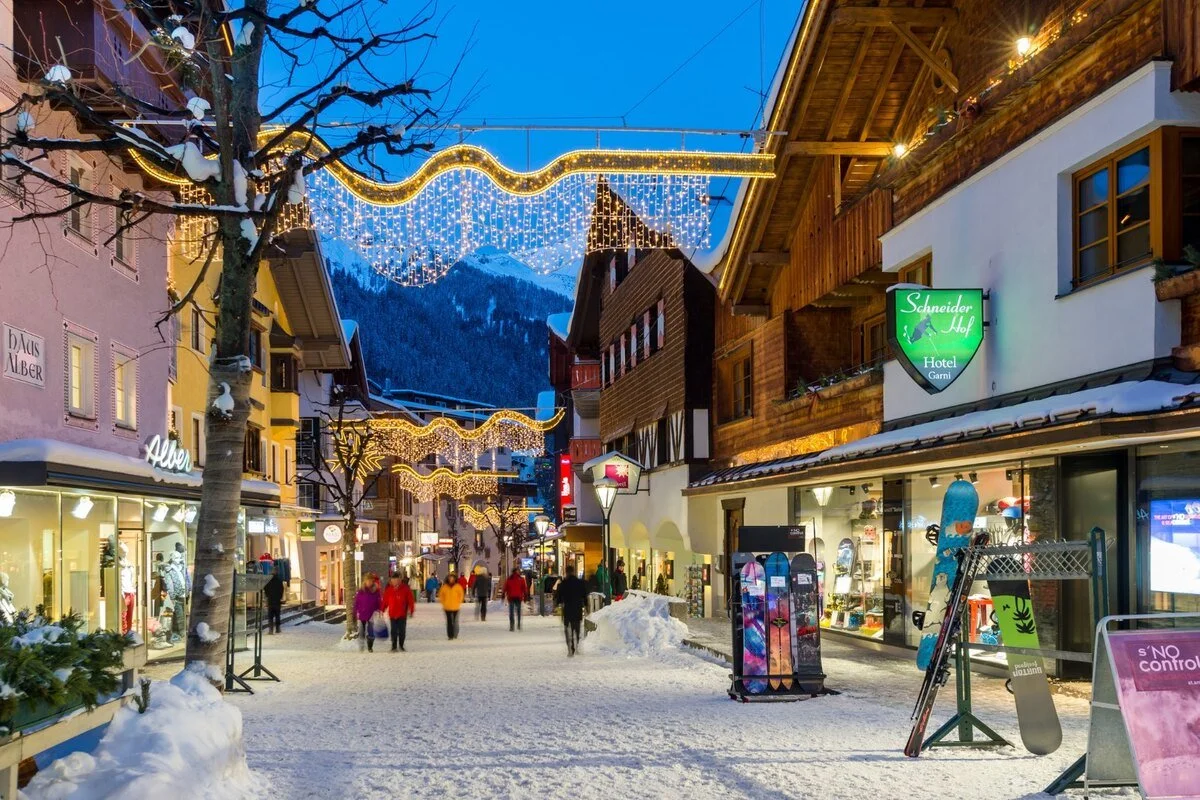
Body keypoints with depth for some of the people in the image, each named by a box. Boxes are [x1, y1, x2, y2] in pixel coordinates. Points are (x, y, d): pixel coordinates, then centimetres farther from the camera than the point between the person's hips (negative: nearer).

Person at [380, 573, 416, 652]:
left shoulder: (405, 589, -5)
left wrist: (411, 610, -7)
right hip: (392, 614, 1)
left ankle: (401, 646, 22)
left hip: (402, 614, -1)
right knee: (393, 631, 1)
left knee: (402, 631, 6)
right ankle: (394, 647, 8)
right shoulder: (389, 590, 0)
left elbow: (411, 600, -3)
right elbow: (385, 601, 4)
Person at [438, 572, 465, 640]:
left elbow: (461, 595, 3)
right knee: (449, 621, 3)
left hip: (455, 607, -2)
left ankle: (455, 635, 9)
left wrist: (458, 603, -1)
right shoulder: (445, 586, 2)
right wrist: (443, 603, 5)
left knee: (455, 621, 1)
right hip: (447, 607, 2)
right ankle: (450, 635, 8)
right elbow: (440, 595, 11)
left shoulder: (458, 586, -3)